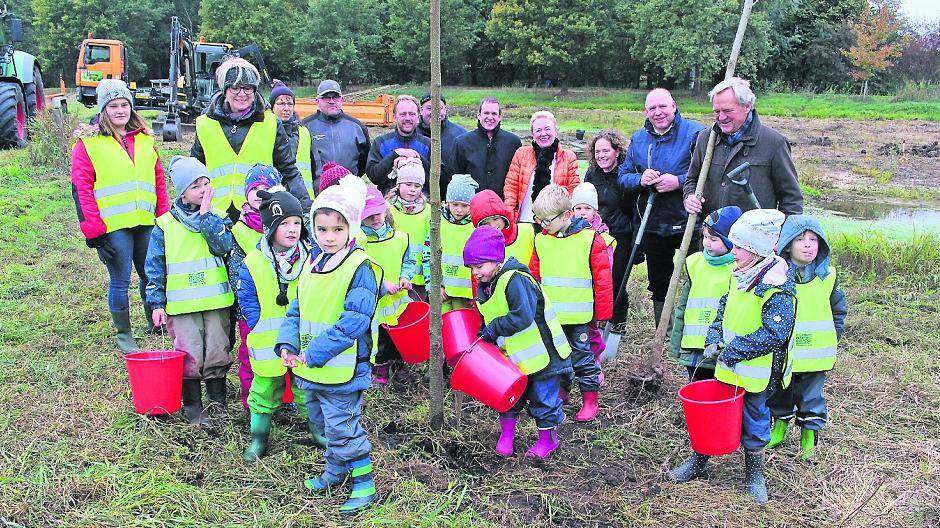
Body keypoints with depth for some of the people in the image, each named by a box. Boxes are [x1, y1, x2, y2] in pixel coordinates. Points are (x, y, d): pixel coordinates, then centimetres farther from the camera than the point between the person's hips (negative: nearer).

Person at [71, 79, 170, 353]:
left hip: (146, 223, 4)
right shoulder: (88, 143, -1)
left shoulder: (145, 140, 14)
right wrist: (94, 232, -11)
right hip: (113, 226, -4)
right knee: (120, 281, 1)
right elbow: (81, 188, -5)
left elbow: (159, 181, 16)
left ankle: (156, 325, 28)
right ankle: (123, 335, 16)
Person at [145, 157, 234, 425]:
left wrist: (206, 214, -16)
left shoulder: (216, 217, 4)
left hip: (217, 301, 1)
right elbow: (155, 266, 4)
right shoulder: (165, 224, 0)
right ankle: (192, 406, 14)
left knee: (217, 351, 7)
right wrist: (157, 303, 1)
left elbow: (224, 246, -15)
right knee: (189, 355, 0)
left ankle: (218, 401, 22)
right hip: (181, 304, -1)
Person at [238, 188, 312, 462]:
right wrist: (263, 329, -11)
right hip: (268, 346, -1)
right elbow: (248, 304, -3)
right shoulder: (252, 264, -8)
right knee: (264, 391, 11)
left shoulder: (310, 258, -3)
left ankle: (317, 431, 34)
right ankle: (258, 438, 28)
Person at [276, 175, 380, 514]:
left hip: (341, 369, -8)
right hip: (310, 367, 9)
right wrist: (287, 345, -3)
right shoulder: (313, 262, 7)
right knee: (322, 422, 23)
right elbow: (296, 309, 12)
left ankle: (365, 485, 15)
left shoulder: (361, 268, -18)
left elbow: (353, 322, -23)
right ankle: (335, 472, 43)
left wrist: (314, 353, -22)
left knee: (342, 427, 0)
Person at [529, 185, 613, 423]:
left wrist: (603, 312, -2)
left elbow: (603, 279, -5)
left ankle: (590, 400, 17)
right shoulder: (541, 240, 4)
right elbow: (534, 275, 14)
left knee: (582, 357, 3)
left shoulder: (590, 239, -9)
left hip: (578, 315, -4)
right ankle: (560, 392, 34)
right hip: (549, 315, 5)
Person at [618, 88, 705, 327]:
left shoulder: (694, 132, -9)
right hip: (653, 225, 5)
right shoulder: (638, 139, 8)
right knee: (658, 285, 17)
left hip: (689, 223, -5)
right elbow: (623, 176, 9)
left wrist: (679, 181, -22)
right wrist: (640, 180, -12)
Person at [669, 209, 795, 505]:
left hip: (756, 374, -7)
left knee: (753, 419, 10)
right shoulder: (741, 273, 2)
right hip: (728, 367, 7)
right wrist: (715, 339, 0)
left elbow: (774, 334, -26)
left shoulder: (776, 286, -23)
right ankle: (698, 461, 34)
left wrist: (732, 352, -22)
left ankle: (755, 474, 31)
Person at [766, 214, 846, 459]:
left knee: (810, 396, 10)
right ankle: (780, 423, 39)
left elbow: (838, 309, 11)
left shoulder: (827, 276, -3)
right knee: (778, 392, 17)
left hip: (815, 353, 0)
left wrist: (833, 337, 8)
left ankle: (810, 432, 28)